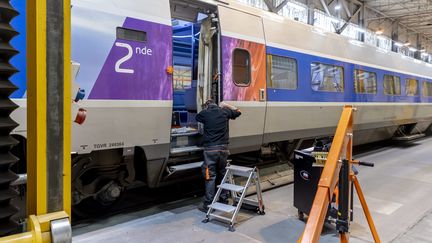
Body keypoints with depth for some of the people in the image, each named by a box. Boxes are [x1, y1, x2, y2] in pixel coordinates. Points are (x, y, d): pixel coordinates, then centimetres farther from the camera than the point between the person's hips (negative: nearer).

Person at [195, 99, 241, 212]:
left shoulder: (204, 113, -2)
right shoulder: (225, 111, 5)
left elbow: (197, 117, 20)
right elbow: (238, 112, 22)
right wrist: (227, 106, 31)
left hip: (210, 149, -3)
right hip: (223, 148, 3)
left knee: (210, 177, 0)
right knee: (222, 174, 15)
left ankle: (208, 205, 3)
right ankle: (224, 200, 24)